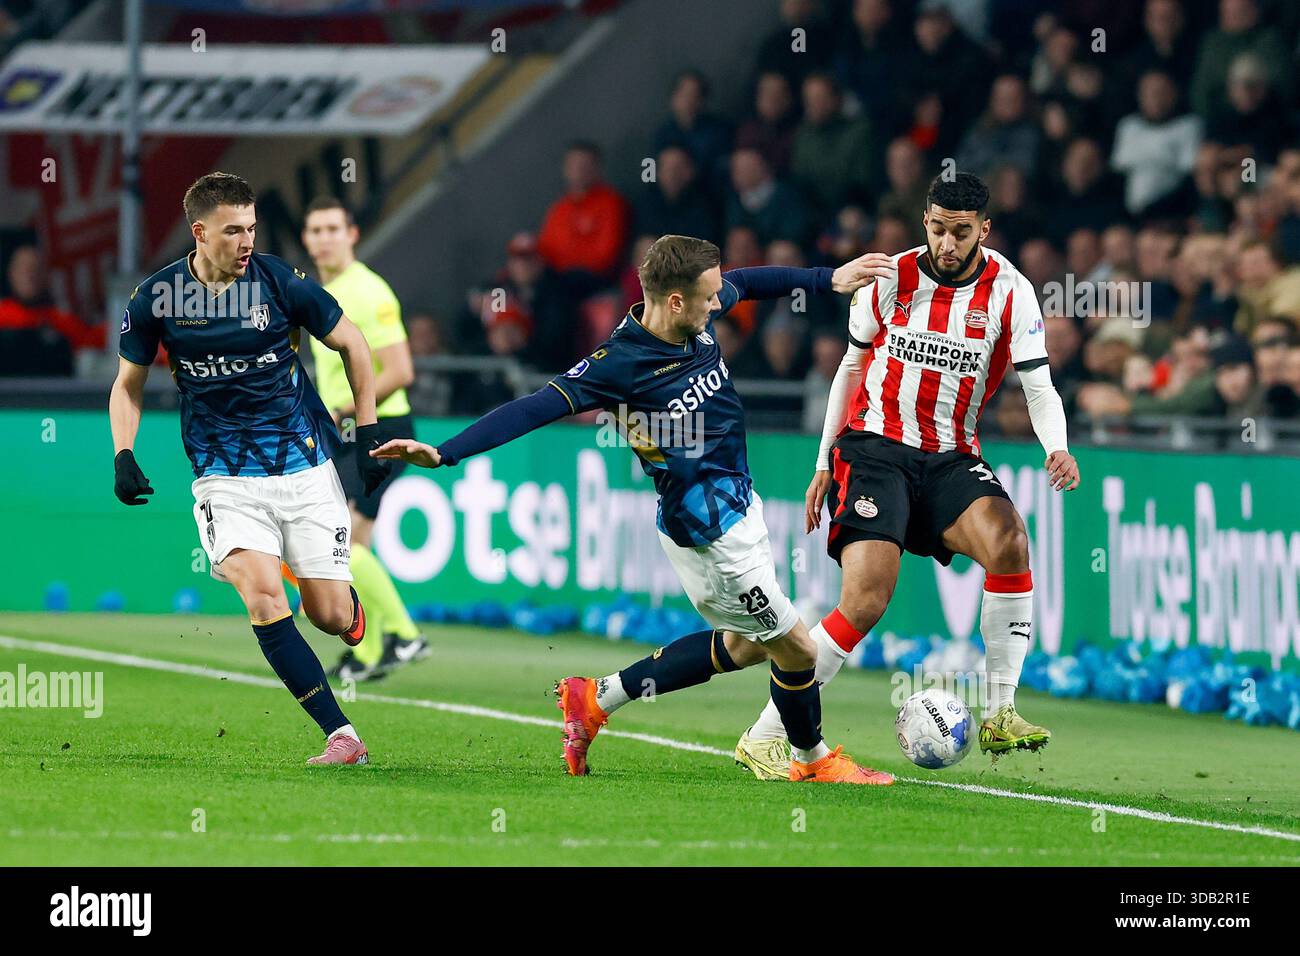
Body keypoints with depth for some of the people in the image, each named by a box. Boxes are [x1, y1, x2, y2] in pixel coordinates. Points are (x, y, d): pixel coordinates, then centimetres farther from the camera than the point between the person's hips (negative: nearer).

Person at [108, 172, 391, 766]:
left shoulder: (280, 282, -9)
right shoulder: (155, 298, -5)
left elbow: (351, 344, 6)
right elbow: (128, 384, 10)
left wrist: (369, 436, 4)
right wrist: (123, 457, -4)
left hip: (305, 466, 0)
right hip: (225, 480, 0)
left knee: (332, 617, -1)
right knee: (262, 599, -22)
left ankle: (351, 603, 39)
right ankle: (341, 736, -18)